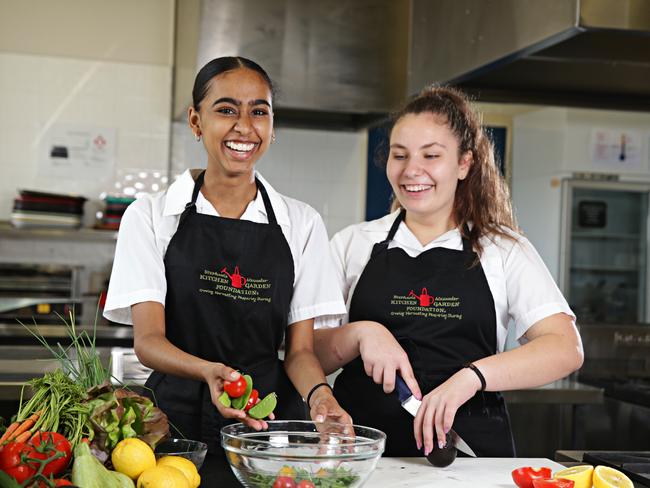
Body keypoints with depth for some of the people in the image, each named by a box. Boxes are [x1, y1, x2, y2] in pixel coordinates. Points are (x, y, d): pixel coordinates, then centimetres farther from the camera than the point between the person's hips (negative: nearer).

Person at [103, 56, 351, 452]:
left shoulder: (302, 223, 8)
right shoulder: (150, 216, 3)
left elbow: (300, 349, 6)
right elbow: (148, 339, -5)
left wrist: (318, 392, -16)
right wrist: (209, 371, -26)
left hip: (271, 419, 2)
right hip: (178, 416, -1)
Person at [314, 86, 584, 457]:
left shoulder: (506, 251, 8)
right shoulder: (353, 244, 13)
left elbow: (566, 349, -4)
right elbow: (308, 353, 10)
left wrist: (471, 376, -19)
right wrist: (361, 333, -12)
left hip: (472, 452, -1)